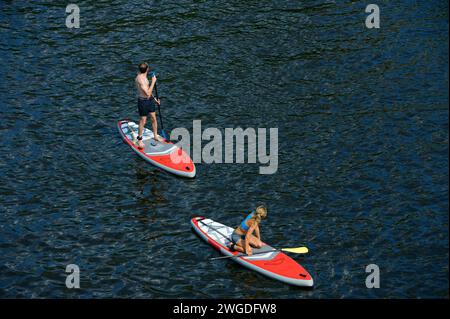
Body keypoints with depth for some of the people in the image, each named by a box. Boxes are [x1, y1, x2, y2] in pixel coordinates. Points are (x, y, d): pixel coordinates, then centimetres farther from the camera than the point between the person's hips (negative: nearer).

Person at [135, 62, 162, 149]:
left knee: (154, 118, 16)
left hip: (150, 99, 9)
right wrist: (153, 82, -24)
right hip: (143, 101, -9)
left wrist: (154, 98, 19)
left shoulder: (143, 76, 4)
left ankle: (155, 135, 32)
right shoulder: (140, 79, -28)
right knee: (143, 121, 4)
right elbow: (148, 93, -29)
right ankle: (139, 140, 19)